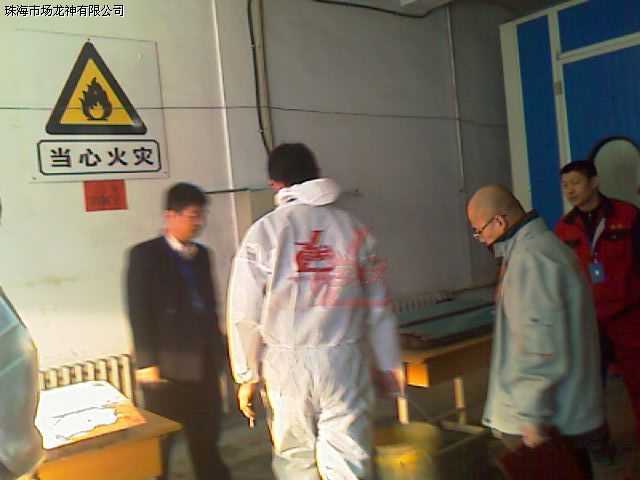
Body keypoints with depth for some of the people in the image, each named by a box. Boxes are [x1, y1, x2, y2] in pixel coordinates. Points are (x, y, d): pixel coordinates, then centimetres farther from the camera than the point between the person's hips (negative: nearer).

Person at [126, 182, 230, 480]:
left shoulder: (201, 254, 11)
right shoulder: (145, 254, -7)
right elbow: (139, 312, -12)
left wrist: (217, 352, 13)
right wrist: (146, 362, -15)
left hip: (204, 362, 5)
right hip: (167, 364, -5)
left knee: (206, 438, 16)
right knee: (158, 443, 9)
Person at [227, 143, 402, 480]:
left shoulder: (264, 231, -5)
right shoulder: (352, 228, 2)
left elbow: (245, 312, -6)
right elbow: (377, 307, 5)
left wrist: (247, 375, 5)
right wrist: (388, 365, 16)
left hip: (287, 363, -1)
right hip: (344, 361, 1)